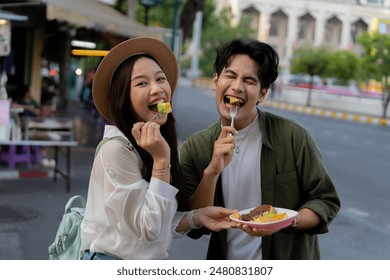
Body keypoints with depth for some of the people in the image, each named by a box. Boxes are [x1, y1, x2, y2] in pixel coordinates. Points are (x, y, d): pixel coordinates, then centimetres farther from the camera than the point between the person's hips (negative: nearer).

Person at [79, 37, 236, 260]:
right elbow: (149, 229, -22)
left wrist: (197, 217, -13)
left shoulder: (167, 142, -1)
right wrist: (161, 160, -26)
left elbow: (160, 222, 3)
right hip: (113, 259, -7)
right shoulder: (115, 149, -22)